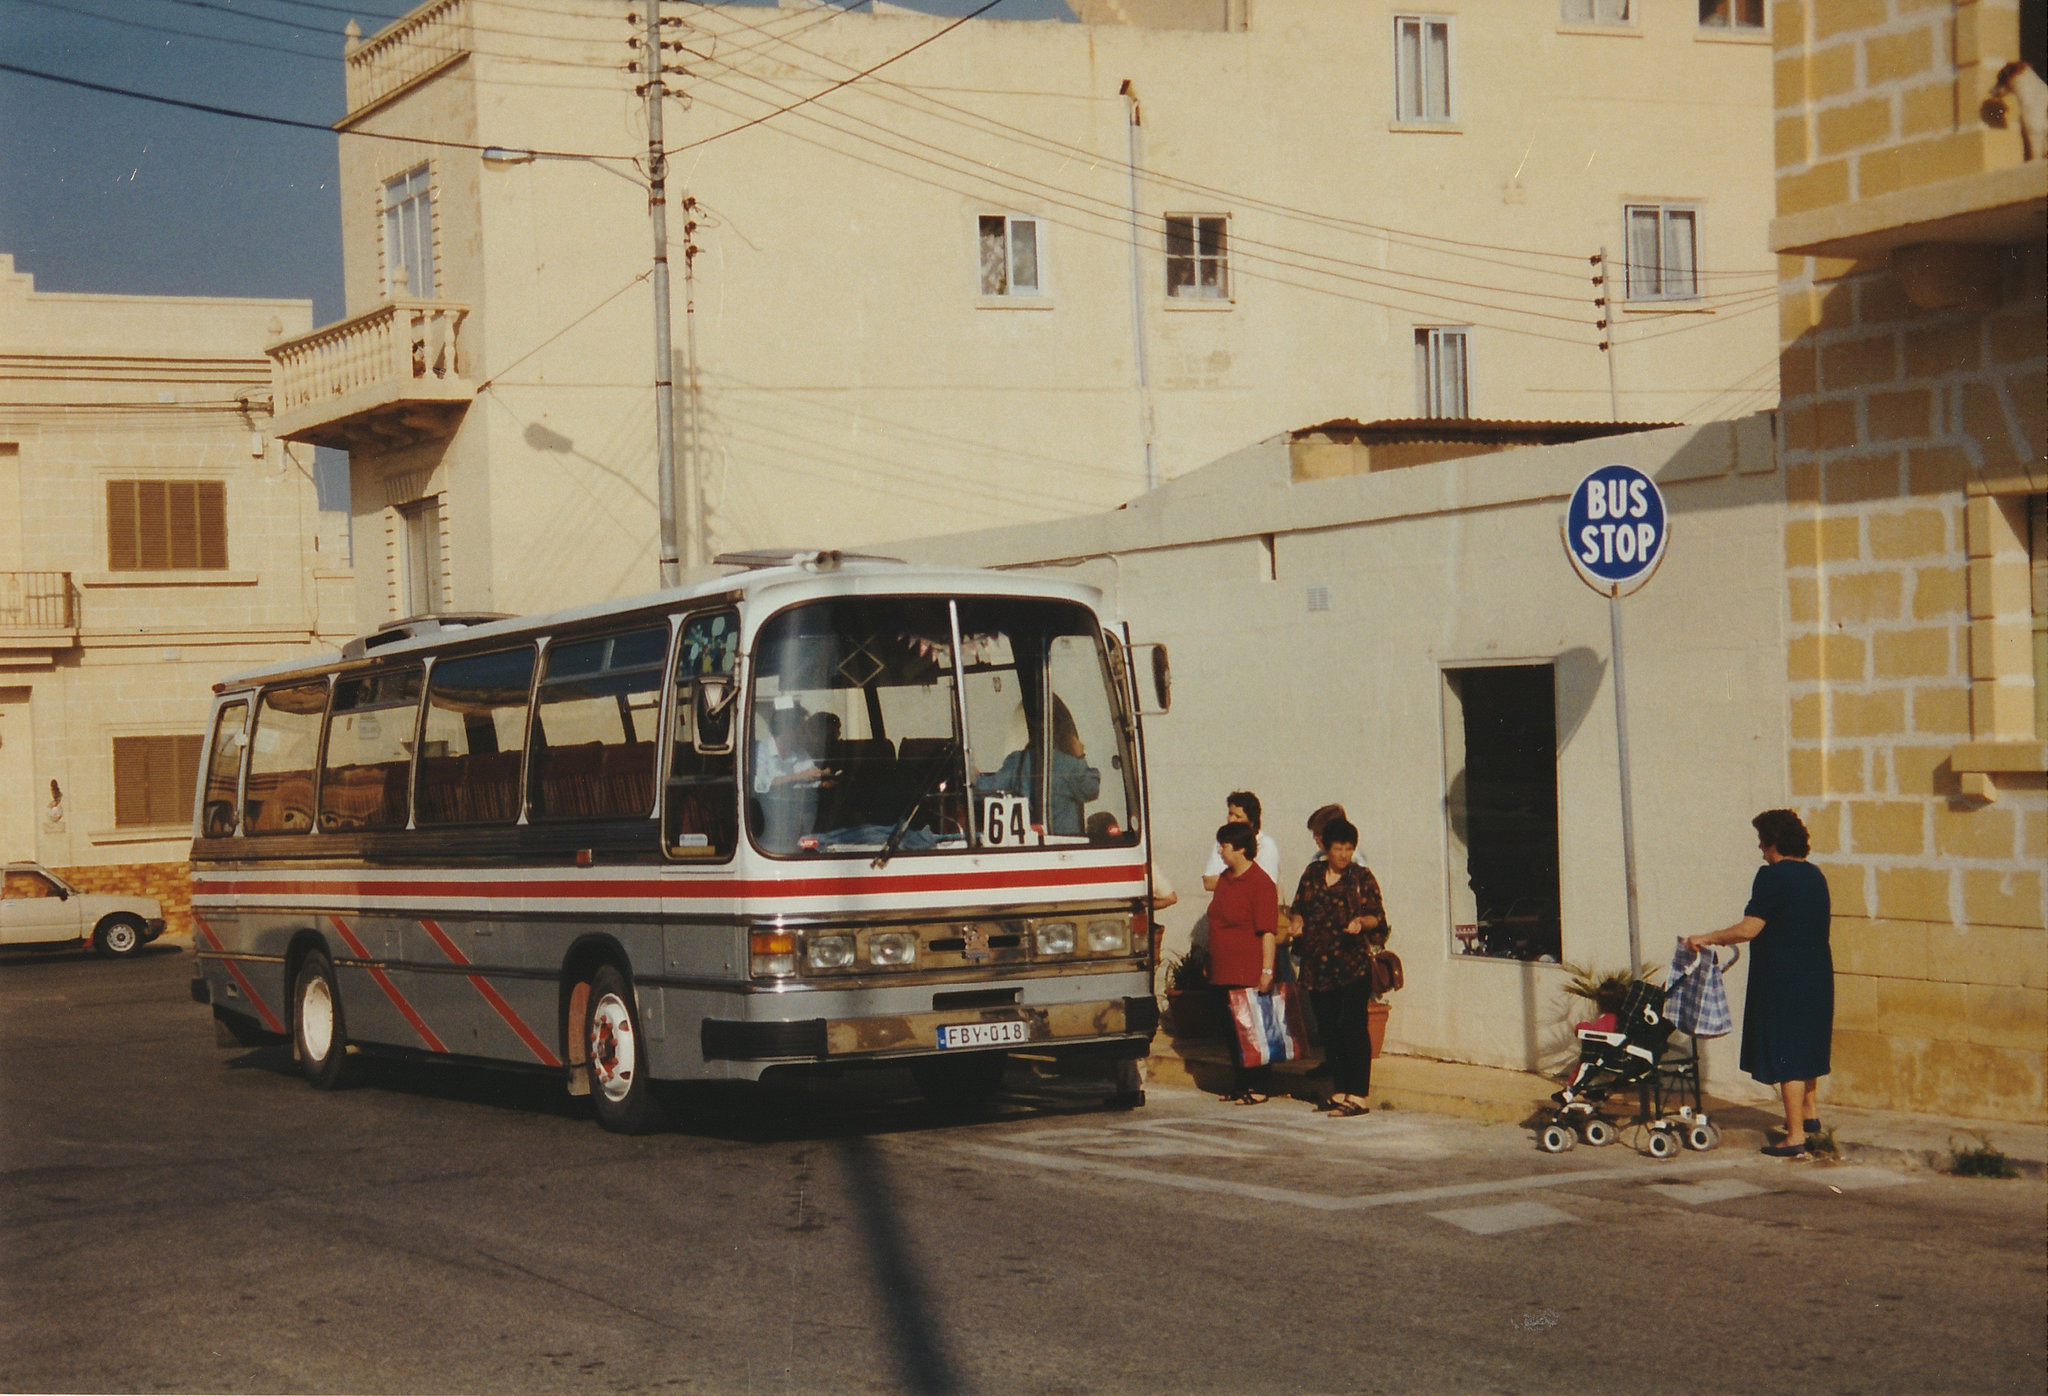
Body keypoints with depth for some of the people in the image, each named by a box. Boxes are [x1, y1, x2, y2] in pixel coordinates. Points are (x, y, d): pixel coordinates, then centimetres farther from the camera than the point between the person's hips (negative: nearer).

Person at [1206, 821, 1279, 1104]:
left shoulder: (1260, 883, -12)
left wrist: (1267, 971, -20)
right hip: (1223, 972, 8)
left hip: (1250, 974, -8)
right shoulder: (1225, 878, 14)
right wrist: (1210, 964, 21)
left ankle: (1258, 1087, 3)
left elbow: (1268, 932, -16)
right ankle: (1240, 1085, 19)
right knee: (1232, 1030, 11)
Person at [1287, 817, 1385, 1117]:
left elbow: (1378, 917, 0)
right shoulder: (1312, 873, 12)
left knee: (1353, 1027, -9)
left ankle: (1359, 1095, -6)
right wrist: (1297, 921, -2)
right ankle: (1340, 1092, 18)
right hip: (1318, 966, 5)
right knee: (1329, 1031, 9)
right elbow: (1298, 908, 19)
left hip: (1354, 965, -5)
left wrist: (1362, 922, -21)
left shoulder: (1361, 877, 0)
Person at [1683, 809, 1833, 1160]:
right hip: (1816, 973, 9)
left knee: (1786, 1055, -4)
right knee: (1807, 1044, 23)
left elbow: (1750, 929, -21)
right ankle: (1810, 1112, 36)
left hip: (1783, 979, -9)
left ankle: (1796, 1135, -3)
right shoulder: (1814, 875, 10)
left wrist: (1707, 939, -9)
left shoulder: (1773, 875, -16)